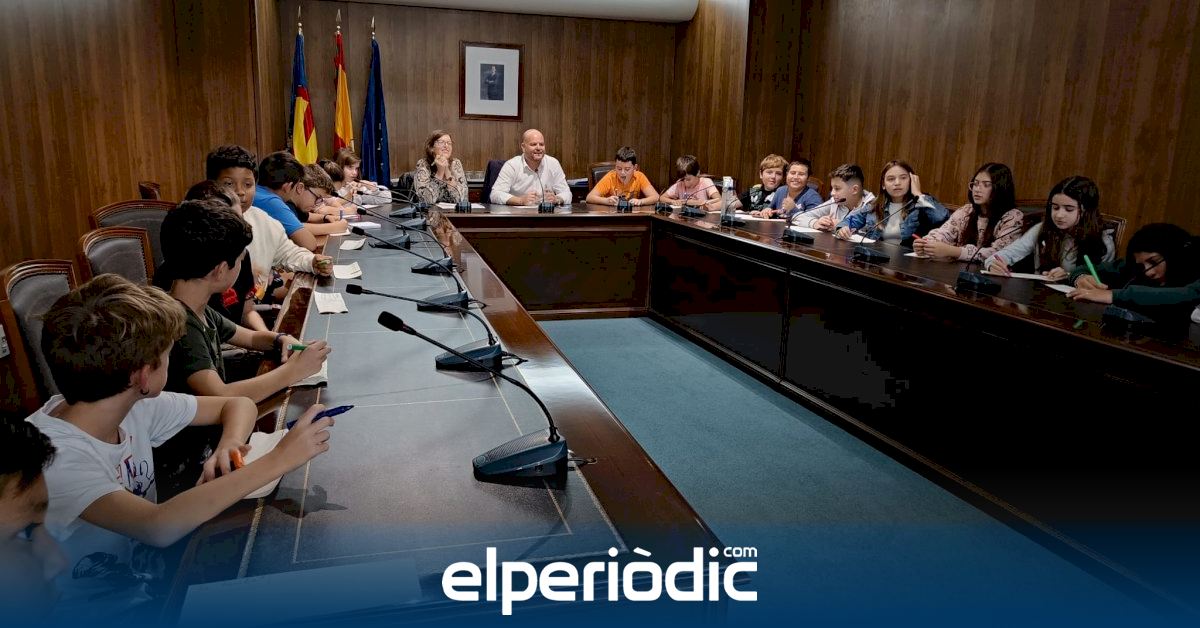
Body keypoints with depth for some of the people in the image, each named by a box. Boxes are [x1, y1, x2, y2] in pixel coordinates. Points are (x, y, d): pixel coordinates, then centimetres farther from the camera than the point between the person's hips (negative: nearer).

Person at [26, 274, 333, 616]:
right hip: (100, 614, -6)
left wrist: (229, 445, -19)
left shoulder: (136, 407, -8)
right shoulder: (49, 453, -27)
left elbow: (237, 405, 3)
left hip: (153, 579, 6)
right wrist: (278, 459, -36)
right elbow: (159, 527, -40)